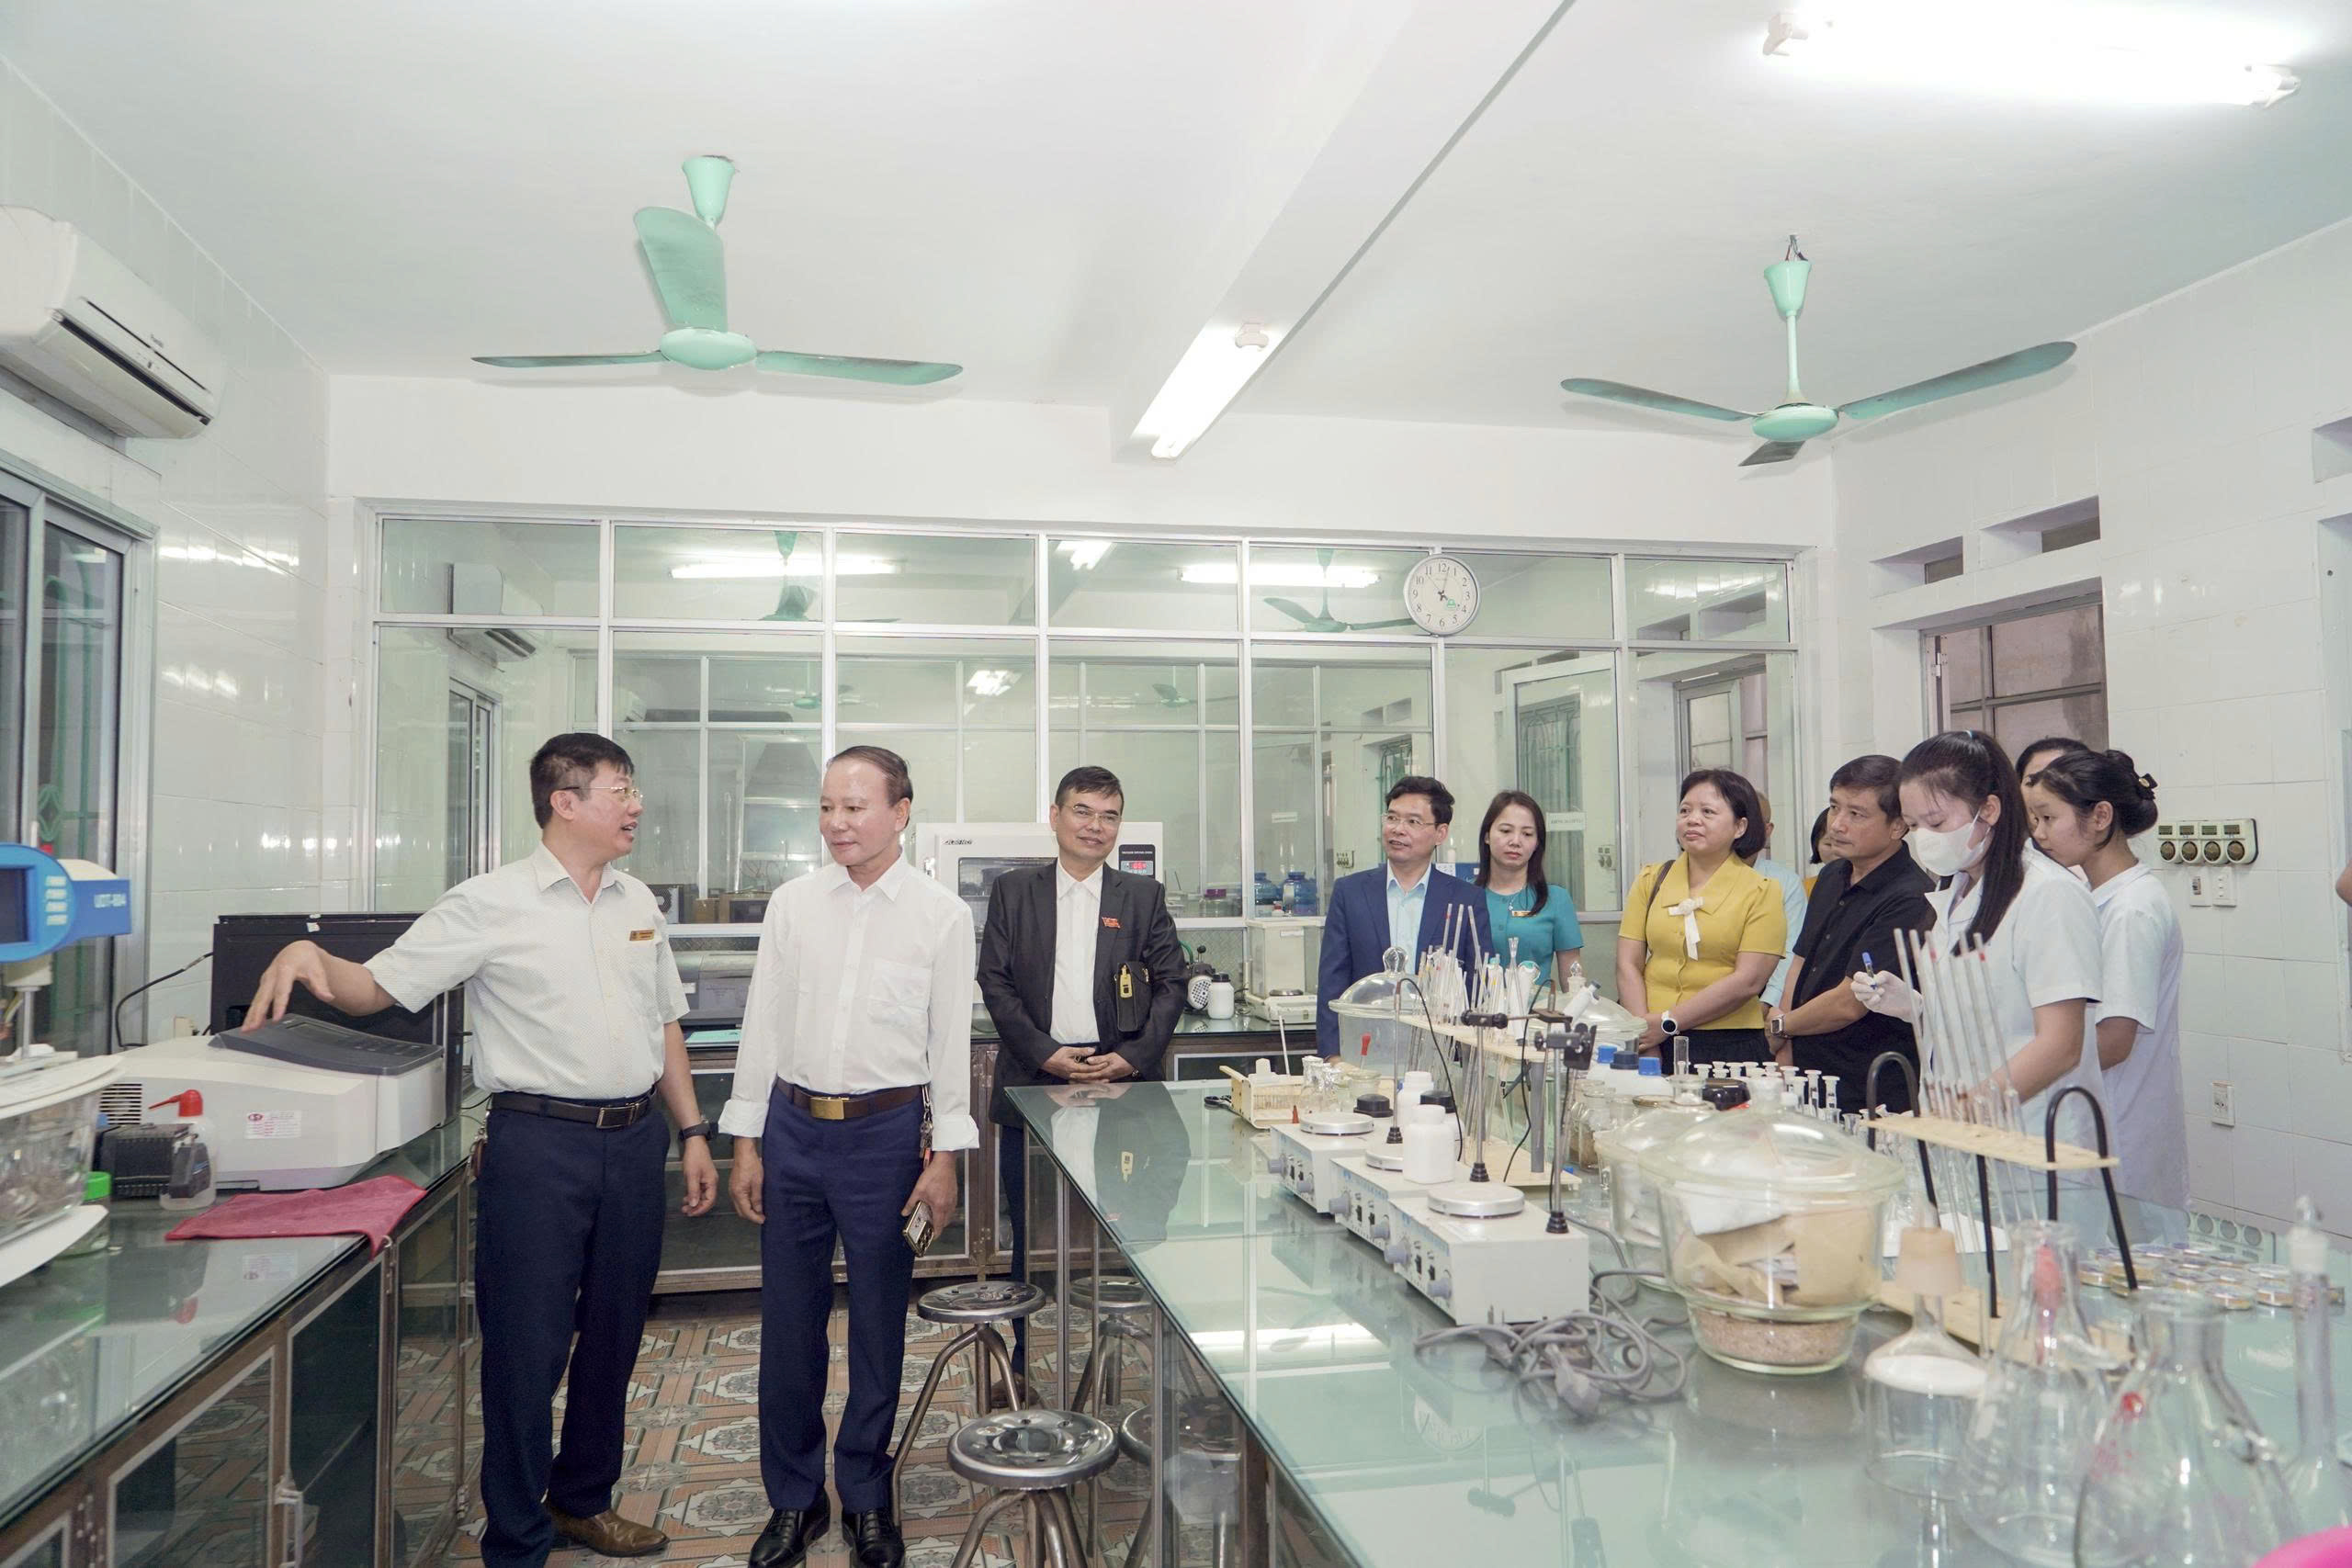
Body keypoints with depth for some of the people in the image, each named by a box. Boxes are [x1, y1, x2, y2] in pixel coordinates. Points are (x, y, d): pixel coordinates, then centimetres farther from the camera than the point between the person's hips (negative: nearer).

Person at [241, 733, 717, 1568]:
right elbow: (375, 987, -8)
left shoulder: (637, 901, 9)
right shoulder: (491, 904, -8)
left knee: (614, 1334, 16)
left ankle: (583, 1499, 35)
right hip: (539, 1143, -5)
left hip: (634, 1138, 6)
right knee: (527, 1346, 3)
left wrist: (691, 1132, 13)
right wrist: (307, 955, -29)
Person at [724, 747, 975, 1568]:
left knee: (879, 1324, 9)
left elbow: (951, 1041, -1)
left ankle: (866, 1499, 28)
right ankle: (793, 1498, 29)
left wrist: (942, 1158, -3)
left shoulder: (941, 914, -3)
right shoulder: (792, 903, 3)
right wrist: (745, 1144, 5)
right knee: (787, 1321, 10)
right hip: (793, 1128, 2)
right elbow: (762, 1023, 7)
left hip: (887, 1131, -2)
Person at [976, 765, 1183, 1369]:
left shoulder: (1144, 896, 8)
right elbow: (995, 982, 2)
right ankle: (1031, 1359, 22)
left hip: (1121, 1086, 0)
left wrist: (1133, 1058, -7)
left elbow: (1171, 984, 6)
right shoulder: (1013, 891, 7)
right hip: (1033, 1083, 0)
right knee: (1032, 1235, 7)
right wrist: (1045, 1053, -9)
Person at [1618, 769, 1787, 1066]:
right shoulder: (1651, 881, 11)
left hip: (1729, 1048, -2)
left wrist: (1667, 1023, -12)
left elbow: (1748, 981, -8)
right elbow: (1628, 966, 5)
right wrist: (1645, 1036, -8)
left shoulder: (1762, 892, 2)